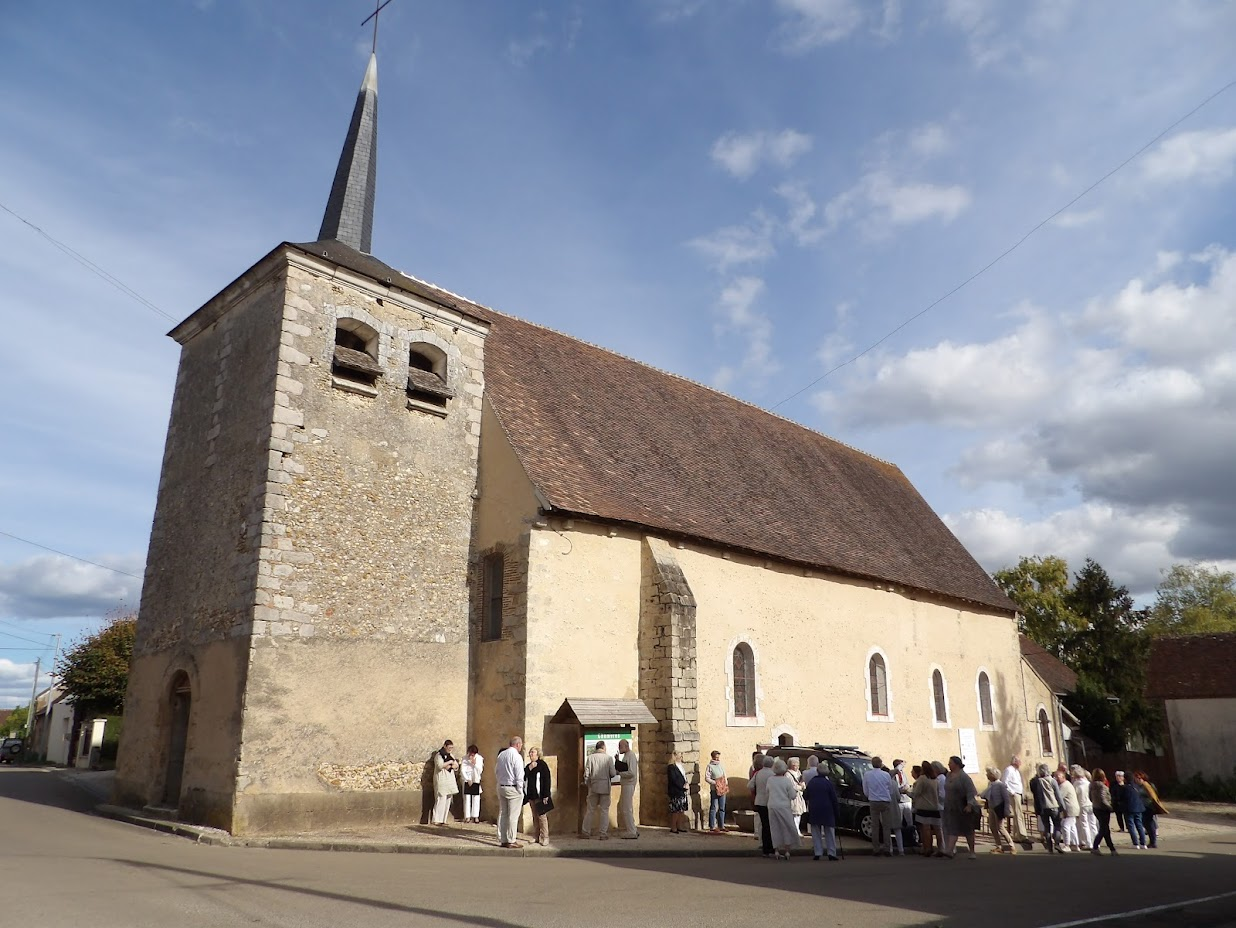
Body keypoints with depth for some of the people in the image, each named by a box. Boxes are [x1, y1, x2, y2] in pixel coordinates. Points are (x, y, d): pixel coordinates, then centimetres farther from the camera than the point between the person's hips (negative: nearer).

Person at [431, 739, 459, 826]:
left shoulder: (451, 755, 19)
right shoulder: (439, 755, -4)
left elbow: (456, 766, 15)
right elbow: (440, 765, -19)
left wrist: (450, 766, -5)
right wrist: (450, 762, -11)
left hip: (450, 780, 7)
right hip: (442, 780, -7)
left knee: (448, 800, 3)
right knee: (441, 800, -12)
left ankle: (443, 820, 6)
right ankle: (437, 820, -11)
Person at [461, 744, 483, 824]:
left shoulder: (479, 758, -5)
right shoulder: (465, 758, -7)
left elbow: (480, 771, -6)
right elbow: (462, 770, -7)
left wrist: (475, 764, -20)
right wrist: (468, 780, -12)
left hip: (476, 781, 1)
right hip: (467, 780, -1)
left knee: (476, 798, 1)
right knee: (467, 798, 0)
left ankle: (475, 816, 8)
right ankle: (467, 816, 6)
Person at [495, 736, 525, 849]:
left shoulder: (501, 755, 6)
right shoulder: (516, 756, -15)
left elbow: (496, 772, 13)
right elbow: (519, 775, -15)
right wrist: (520, 790, -6)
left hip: (501, 787, 7)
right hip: (513, 788, -7)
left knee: (502, 814, 12)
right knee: (513, 816, -1)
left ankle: (502, 839, 17)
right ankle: (511, 841, 1)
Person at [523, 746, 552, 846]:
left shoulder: (542, 765, -5)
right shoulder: (527, 767, 14)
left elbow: (547, 780, -10)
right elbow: (525, 780, 18)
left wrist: (546, 795, -15)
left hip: (540, 796, -6)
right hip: (531, 796, 6)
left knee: (542, 816, -7)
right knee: (535, 817, 9)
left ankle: (545, 838, -3)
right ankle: (537, 837, 13)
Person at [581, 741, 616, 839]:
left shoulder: (590, 757, -2)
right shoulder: (608, 757, -5)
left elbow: (587, 773, -1)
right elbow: (613, 773, -6)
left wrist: (586, 783, 14)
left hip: (593, 787, 2)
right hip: (605, 787, -2)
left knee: (590, 809, 11)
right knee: (604, 810, 5)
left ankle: (586, 832, 14)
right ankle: (603, 834, 5)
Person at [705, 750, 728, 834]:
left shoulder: (721, 766, 13)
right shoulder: (710, 766, -5)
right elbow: (707, 778, -9)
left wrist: (726, 783, 3)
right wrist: (715, 783, -18)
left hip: (723, 789, 6)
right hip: (714, 790, -6)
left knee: (722, 808, 10)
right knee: (713, 808, -5)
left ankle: (721, 826, 18)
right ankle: (712, 827, -1)